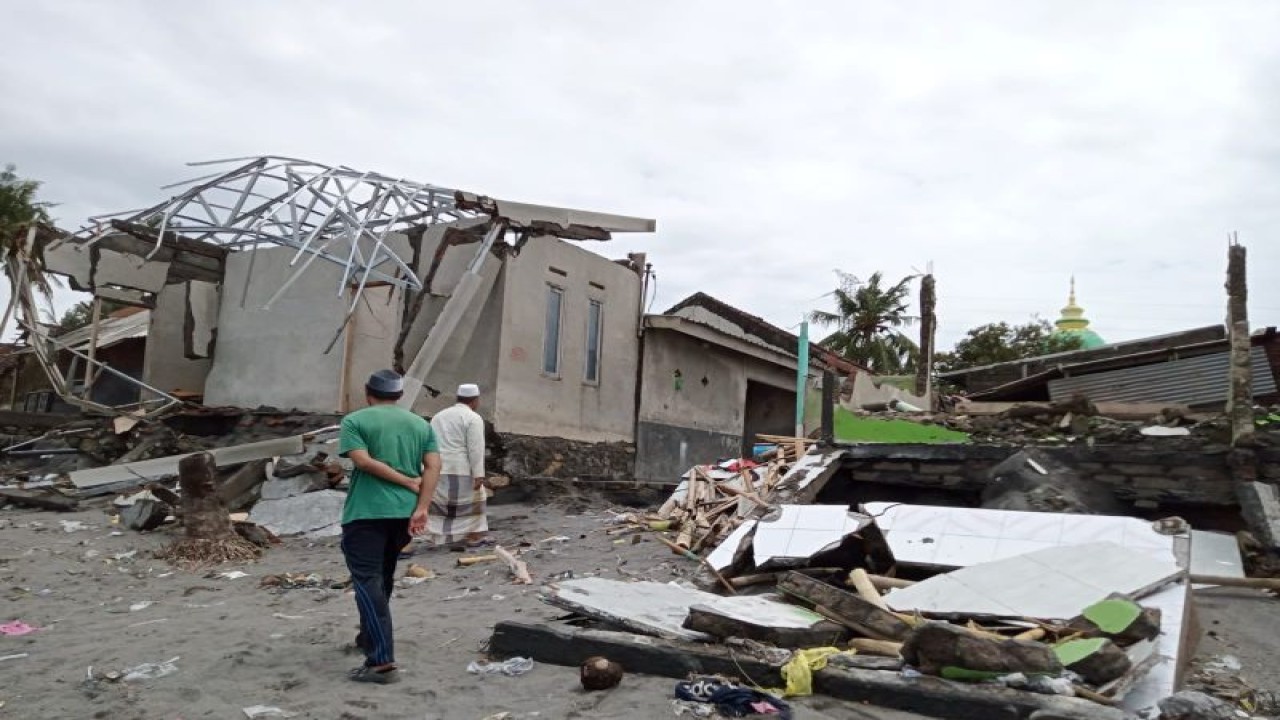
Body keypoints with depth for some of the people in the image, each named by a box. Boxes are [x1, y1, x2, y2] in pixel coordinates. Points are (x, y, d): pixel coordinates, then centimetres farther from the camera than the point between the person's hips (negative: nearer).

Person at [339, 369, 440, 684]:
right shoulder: (421, 424, 12)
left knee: (368, 581, -5)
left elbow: (363, 461, -13)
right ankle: (370, 637, 39)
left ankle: (382, 661, -13)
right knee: (383, 577, 23)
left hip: (366, 512, -5)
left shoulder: (355, 420, 1)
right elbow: (434, 466, 0)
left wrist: (408, 482, -9)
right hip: (405, 513, 5)